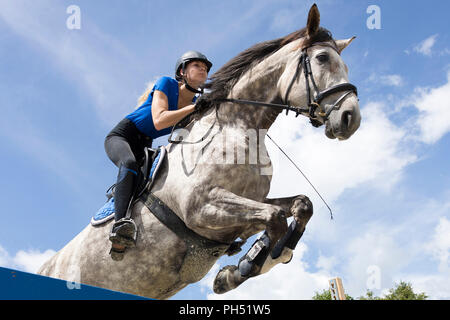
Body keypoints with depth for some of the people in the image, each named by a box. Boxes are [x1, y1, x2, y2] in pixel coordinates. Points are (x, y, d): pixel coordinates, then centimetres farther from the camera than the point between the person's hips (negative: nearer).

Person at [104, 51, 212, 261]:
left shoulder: (197, 104, 5)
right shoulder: (166, 84, -11)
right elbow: (159, 121, -26)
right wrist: (195, 107, -26)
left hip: (144, 148, 7)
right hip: (121, 136, -7)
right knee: (129, 163, -39)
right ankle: (120, 222, -56)